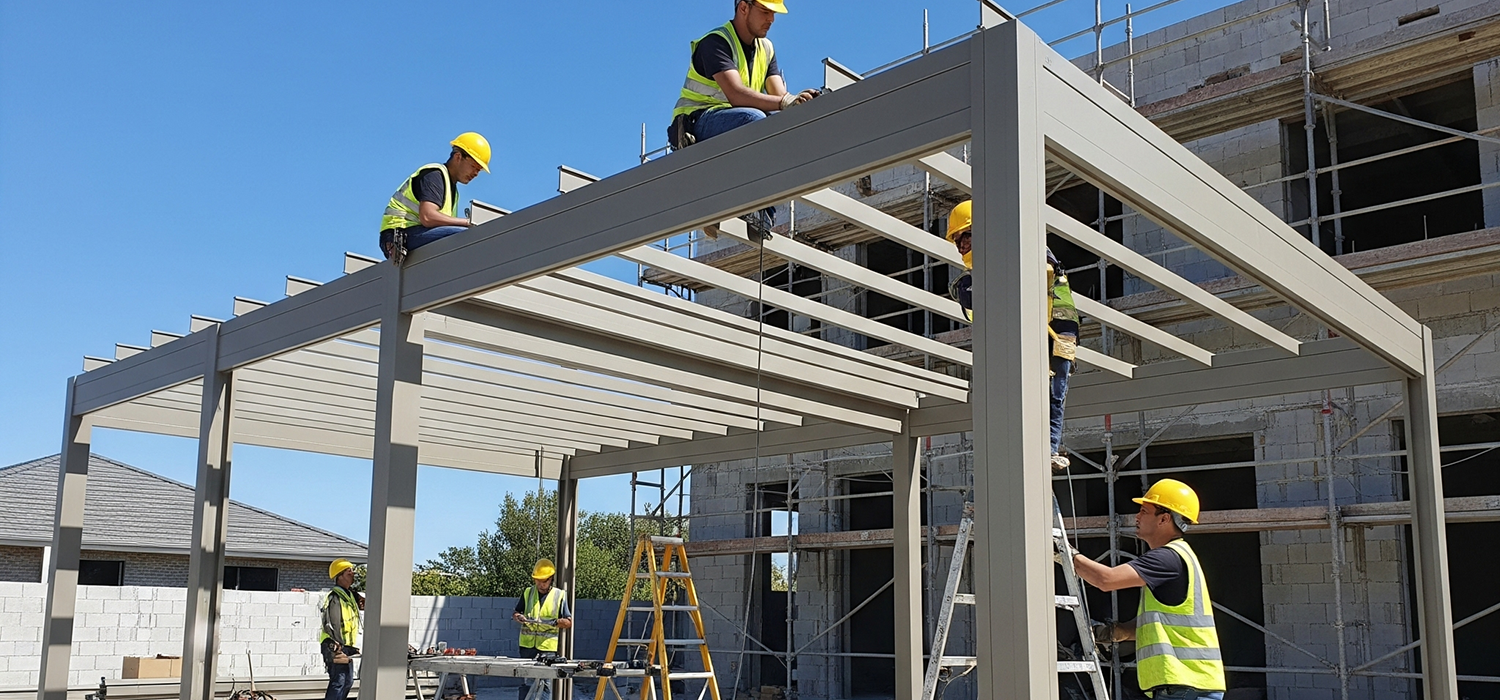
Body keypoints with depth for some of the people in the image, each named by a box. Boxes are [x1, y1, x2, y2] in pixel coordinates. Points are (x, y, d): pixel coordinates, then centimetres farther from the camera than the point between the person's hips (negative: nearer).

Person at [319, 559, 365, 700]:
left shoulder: (350, 594, 11)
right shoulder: (335, 598, -17)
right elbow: (331, 625, -23)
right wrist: (337, 647, -25)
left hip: (346, 647, 10)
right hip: (336, 648, -10)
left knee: (348, 682, 17)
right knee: (338, 682, -12)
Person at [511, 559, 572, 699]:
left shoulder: (560, 595, 0)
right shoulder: (527, 593, 8)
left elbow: (569, 622, 0)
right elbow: (515, 613, 16)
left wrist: (554, 622, -19)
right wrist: (518, 617, -8)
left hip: (548, 646, -3)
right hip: (527, 645, 3)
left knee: (545, 682, -3)